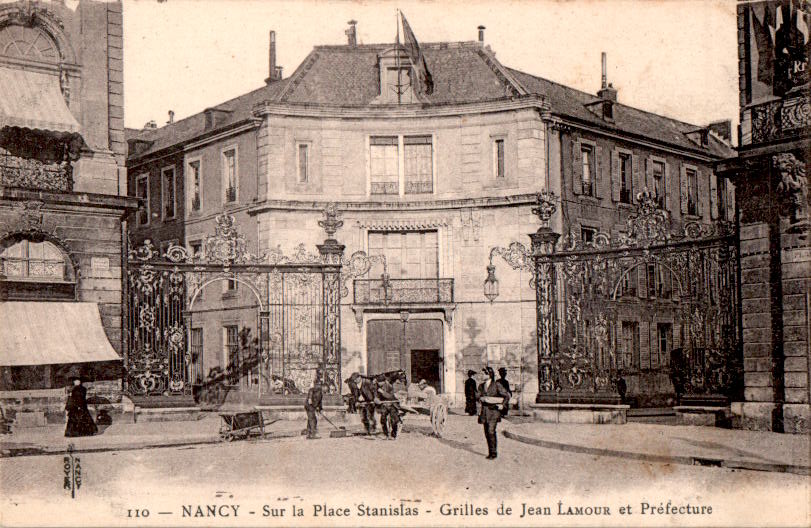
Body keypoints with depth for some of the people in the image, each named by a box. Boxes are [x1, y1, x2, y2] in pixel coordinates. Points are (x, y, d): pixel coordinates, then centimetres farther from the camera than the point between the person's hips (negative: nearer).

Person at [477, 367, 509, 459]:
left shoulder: (497, 385, -1)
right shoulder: (481, 386, 13)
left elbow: (507, 396, 2)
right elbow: (479, 397, 11)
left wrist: (503, 405, -9)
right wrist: (483, 399, -11)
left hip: (494, 410, -5)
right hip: (484, 411, 5)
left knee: (491, 431, -14)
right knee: (486, 433, 6)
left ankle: (494, 452, -6)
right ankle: (490, 452, 15)